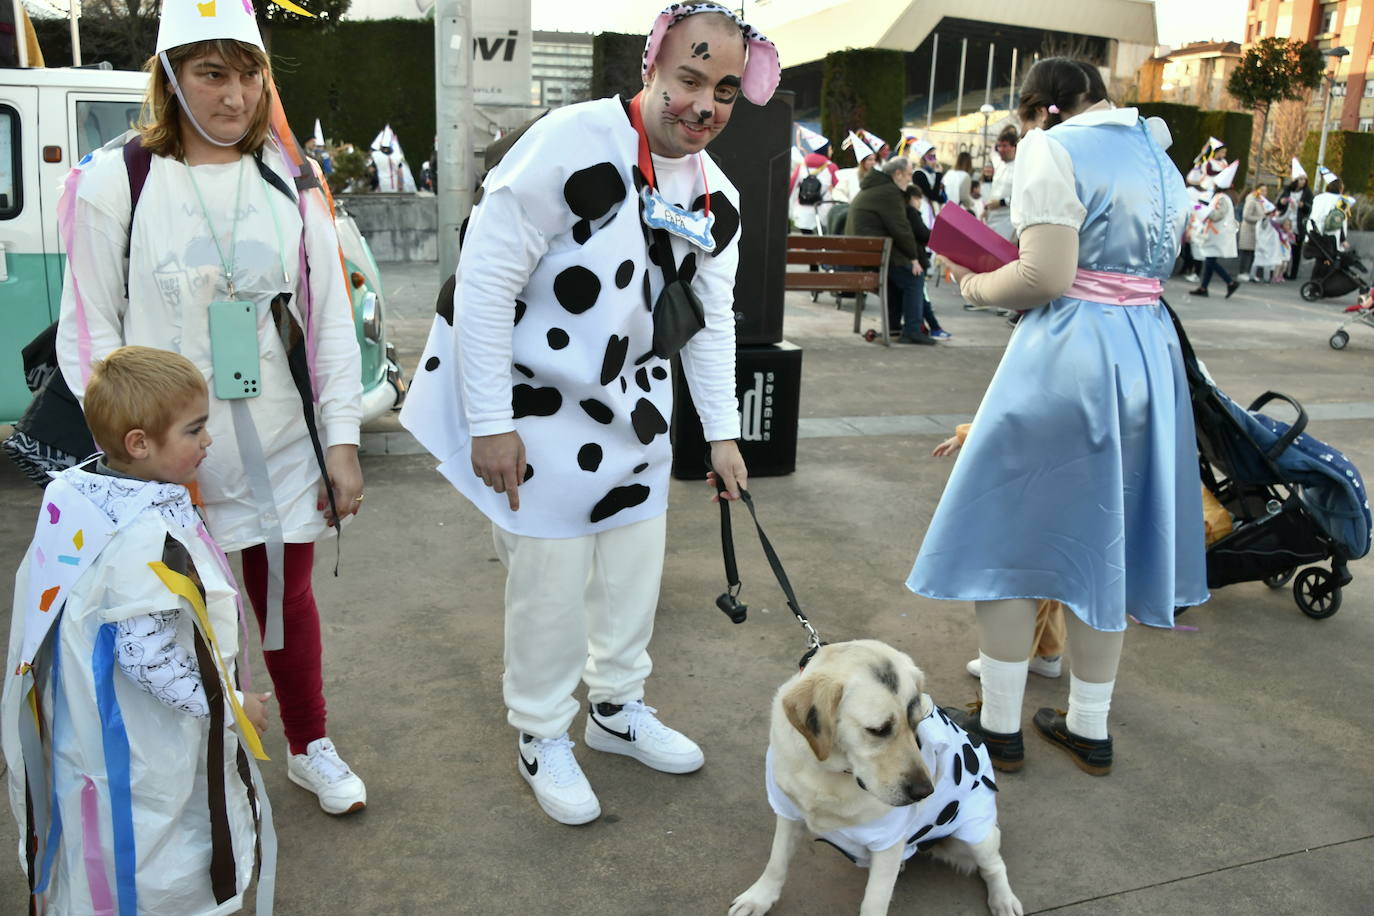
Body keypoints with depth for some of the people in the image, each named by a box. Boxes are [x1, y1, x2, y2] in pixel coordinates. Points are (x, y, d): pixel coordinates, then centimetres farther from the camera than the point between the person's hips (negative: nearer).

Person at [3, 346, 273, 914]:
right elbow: (151, 659, -29)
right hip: (147, 759, -9)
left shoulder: (78, 499, -2)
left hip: (91, 734, 9)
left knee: (107, 865, 26)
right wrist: (230, 707, -15)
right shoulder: (149, 537, -30)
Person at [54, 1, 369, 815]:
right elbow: (89, 327, -2)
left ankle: (311, 747, 34)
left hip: (282, 446, 2)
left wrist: (342, 441, 0)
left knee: (287, 594, 15)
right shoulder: (115, 180, -4)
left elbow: (331, 319, 3)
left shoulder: (291, 179, 2)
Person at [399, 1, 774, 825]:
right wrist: (490, 422, -21)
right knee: (551, 581, 1)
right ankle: (542, 737, 25)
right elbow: (484, 278, -22)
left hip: (631, 408, 7)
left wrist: (722, 433, 8)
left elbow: (712, 319, 10)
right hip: (535, 407, -7)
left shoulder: (716, 199, 1)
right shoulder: (575, 143, -23)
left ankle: (617, 706, 39)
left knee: (636, 566, 16)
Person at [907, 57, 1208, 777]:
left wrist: (977, 287, -2)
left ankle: (999, 728, 13)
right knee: (1101, 540, 15)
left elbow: (1047, 277, -18)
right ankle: (1090, 729, 25)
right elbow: (1157, 267, 15)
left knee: (1008, 536, 4)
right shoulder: (1160, 158, 17)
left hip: (1066, 358, -8)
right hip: (1151, 352, 8)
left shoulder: (1051, 150, -8)